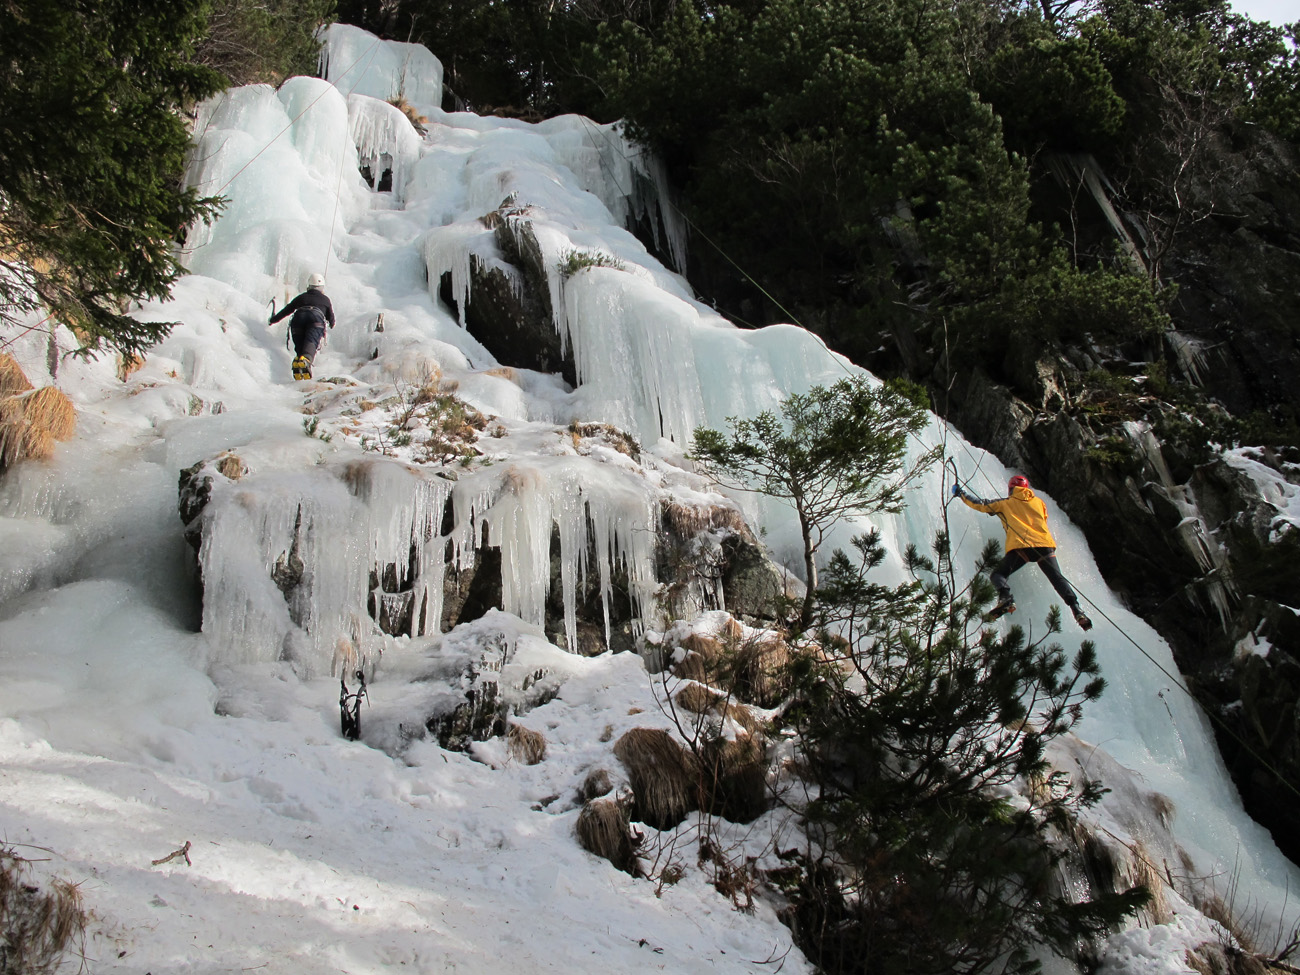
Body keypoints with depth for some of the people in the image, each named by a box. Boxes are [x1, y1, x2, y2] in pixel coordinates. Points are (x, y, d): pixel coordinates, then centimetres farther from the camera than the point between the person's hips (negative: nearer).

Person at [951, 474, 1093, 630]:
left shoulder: (1005, 503, 17)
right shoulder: (1039, 502, 24)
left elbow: (981, 505, 19)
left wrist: (960, 494, 31)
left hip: (1020, 546, -3)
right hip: (1044, 544, 3)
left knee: (998, 575, 4)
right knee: (1057, 578, 6)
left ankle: (1005, 599, -26)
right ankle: (1077, 610, -12)